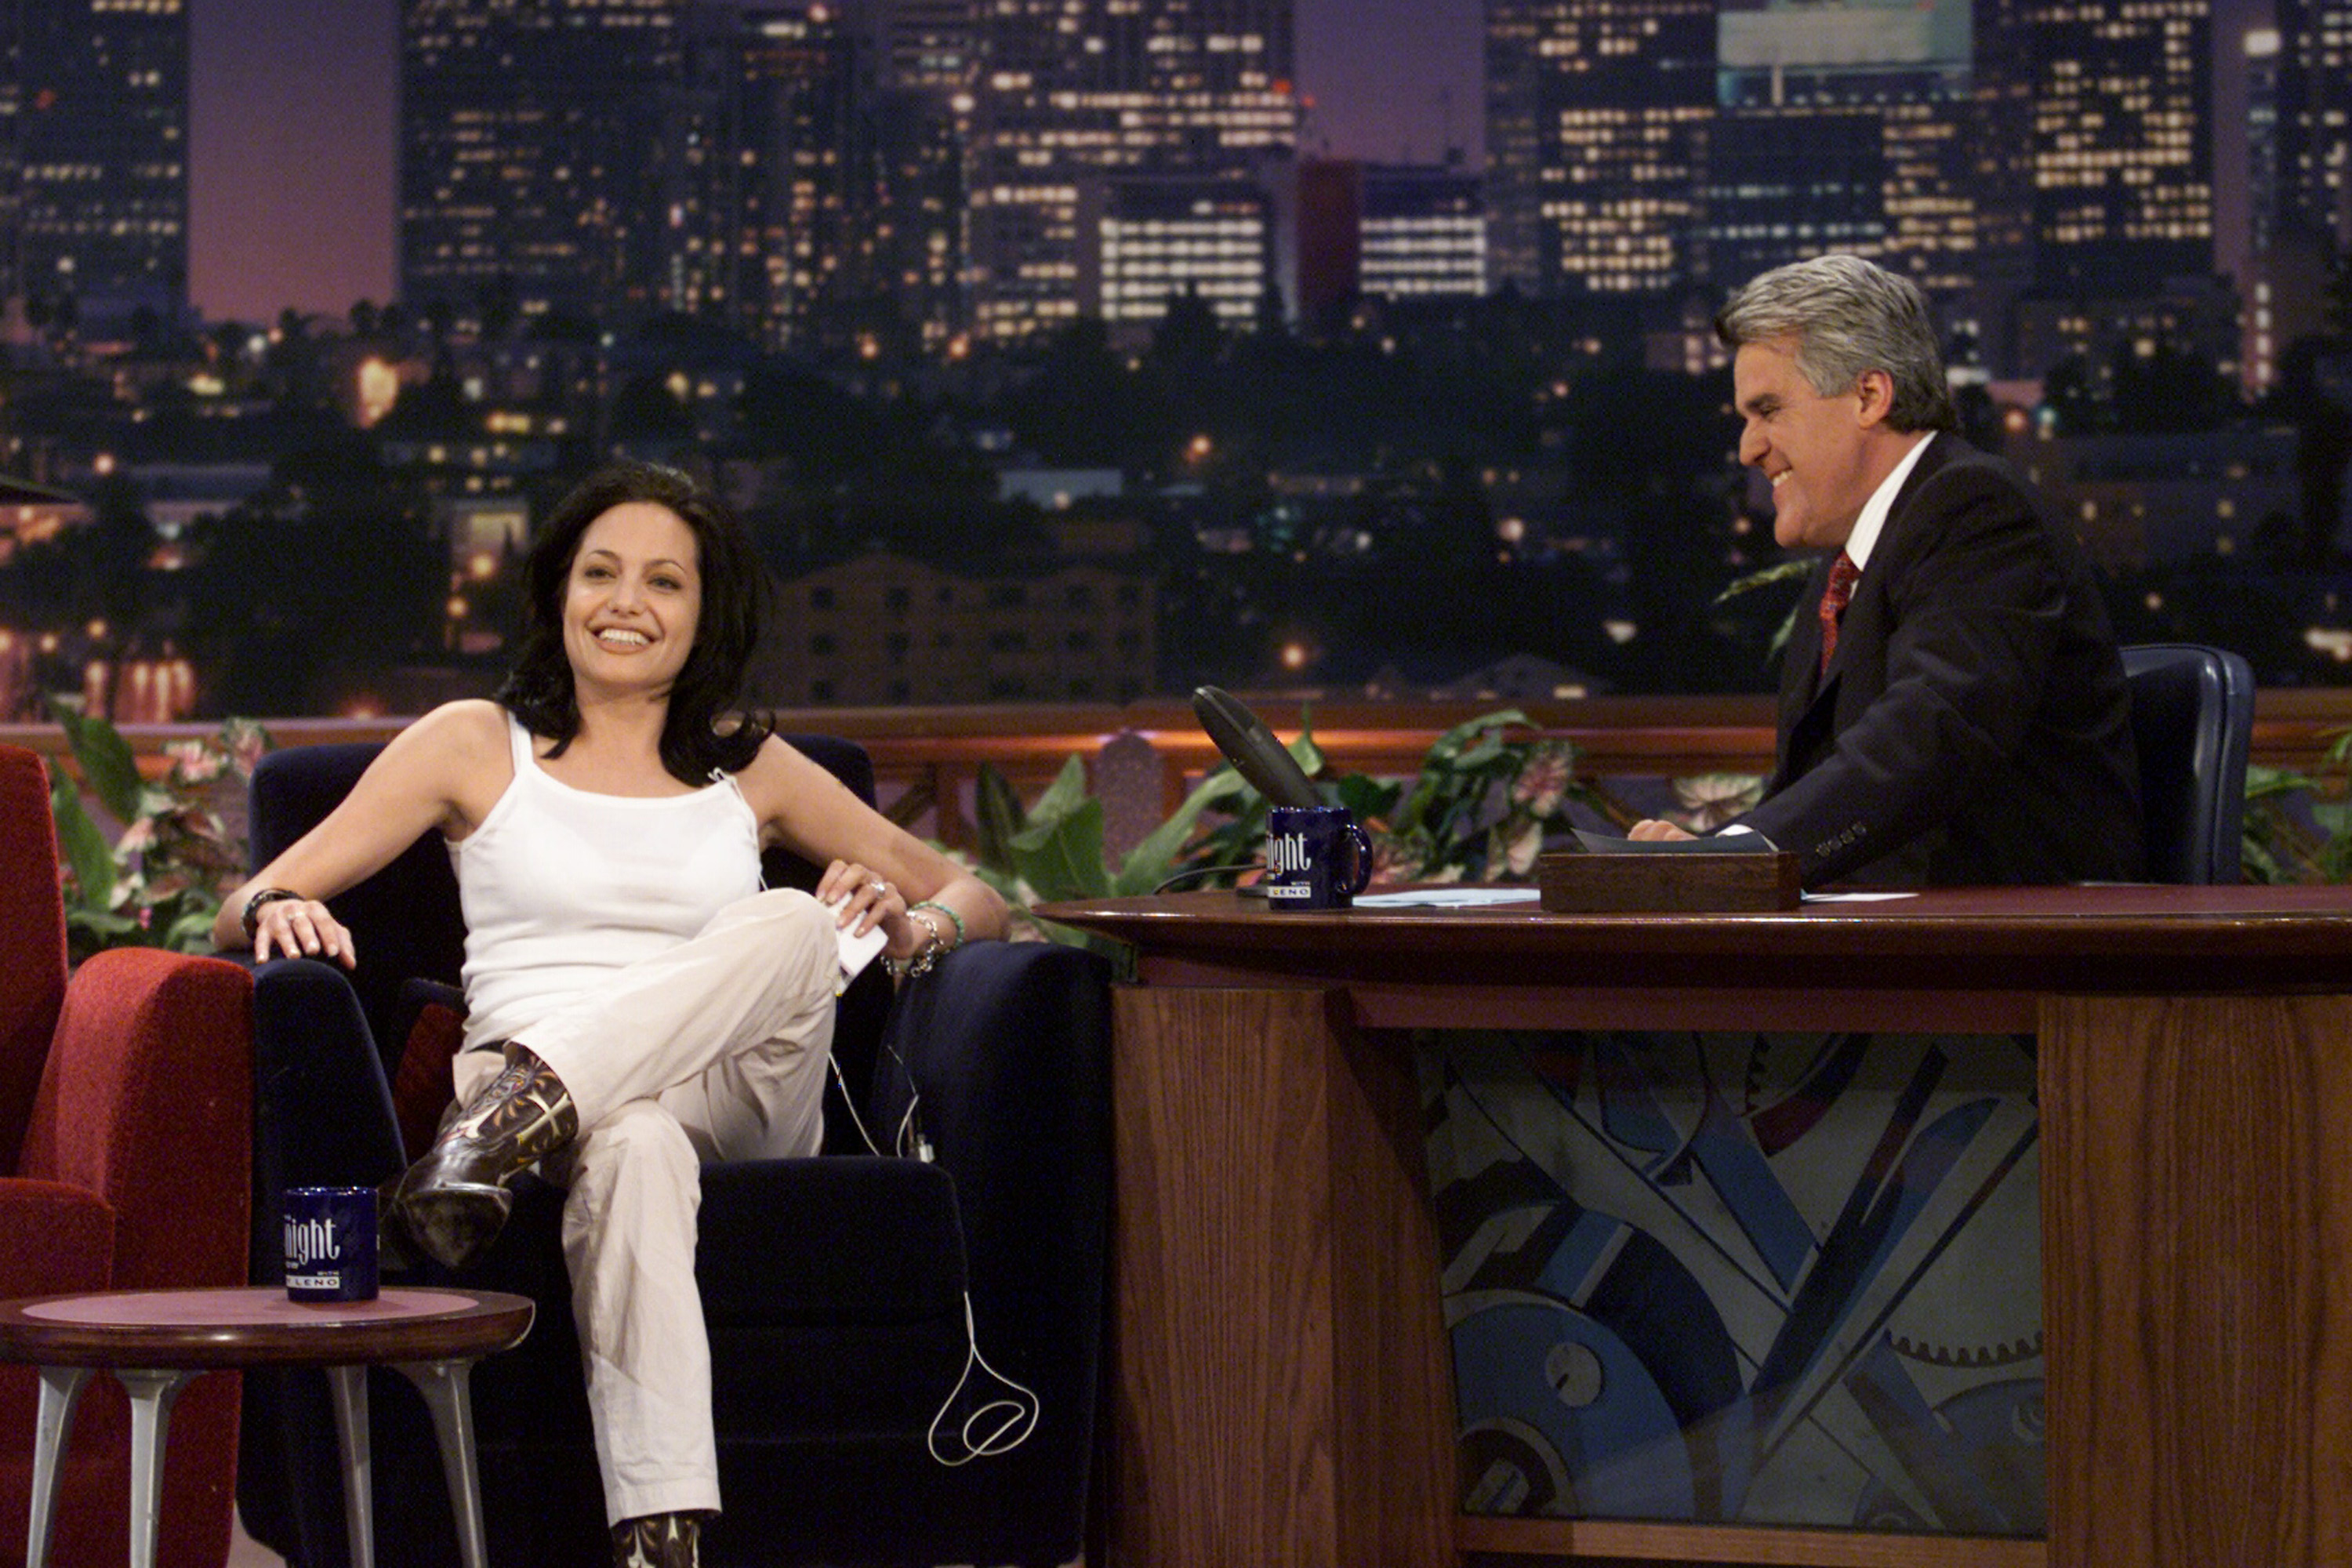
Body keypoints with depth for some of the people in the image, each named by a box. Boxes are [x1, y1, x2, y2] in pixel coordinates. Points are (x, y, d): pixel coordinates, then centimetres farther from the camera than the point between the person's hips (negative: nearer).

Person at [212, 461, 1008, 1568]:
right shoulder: (476, 746, 17)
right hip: (533, 1067, -2)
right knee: (635, 1148, -42)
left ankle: (510, 1119, -47)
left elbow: (972, 896, 25)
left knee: (789, 927, -33)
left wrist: (915, 927, 0)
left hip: (733, 1098, 2)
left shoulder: (752, 771, 23)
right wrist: (280, 912, -14)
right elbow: (247, 908, 12)